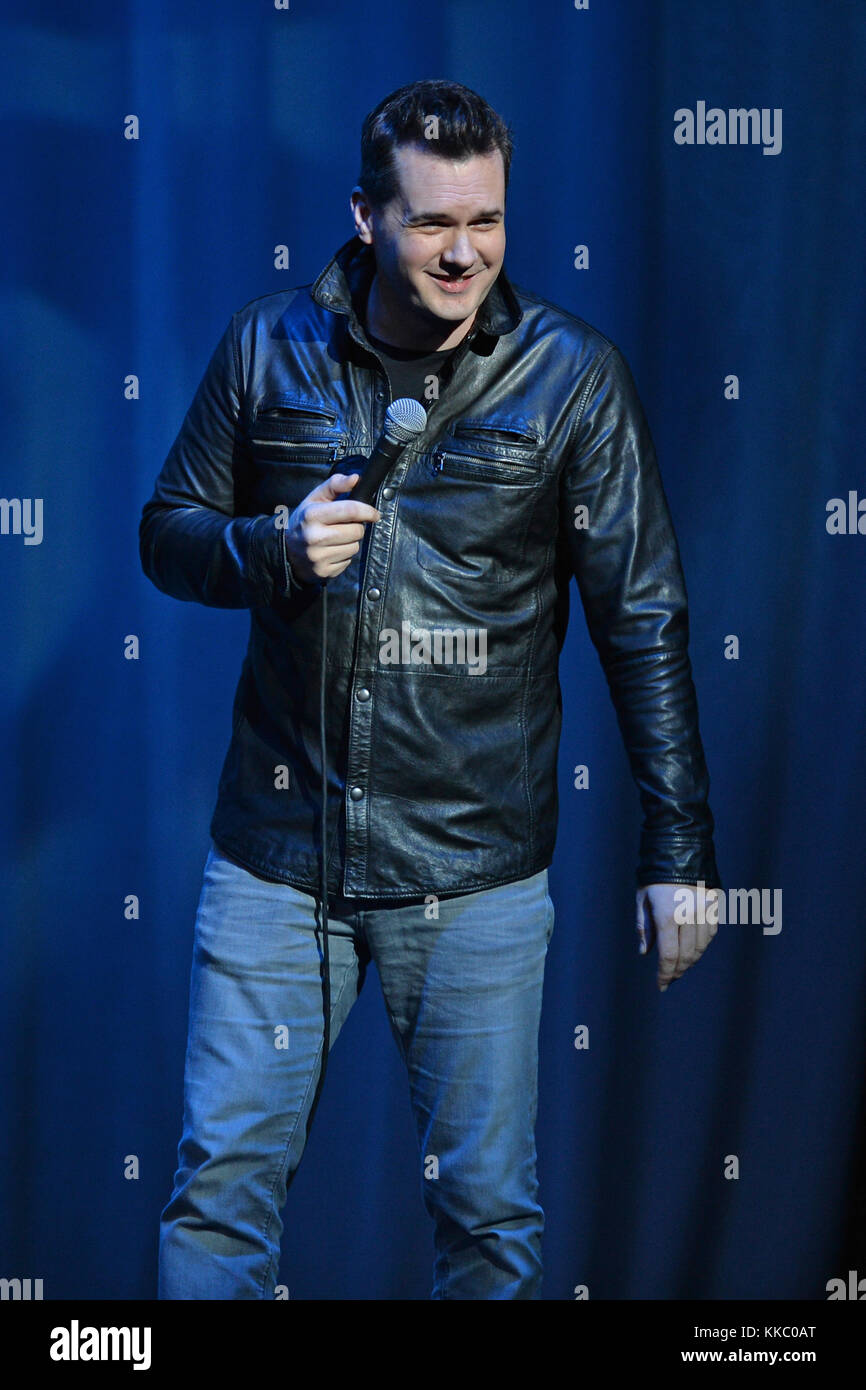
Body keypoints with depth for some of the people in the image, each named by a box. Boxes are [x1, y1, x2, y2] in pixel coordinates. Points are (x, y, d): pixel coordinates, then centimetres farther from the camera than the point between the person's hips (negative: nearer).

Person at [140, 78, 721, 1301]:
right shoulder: (268, 348, 2)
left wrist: (680, 851, -4)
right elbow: (169, 534, 10)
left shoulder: (571, 373, -3)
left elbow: (644, 619, -1)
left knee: (488, 1209, 8)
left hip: (476, 875, -1)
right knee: (221, 1183, 6)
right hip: (276, 847, 1)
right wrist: (273, 548, -13)